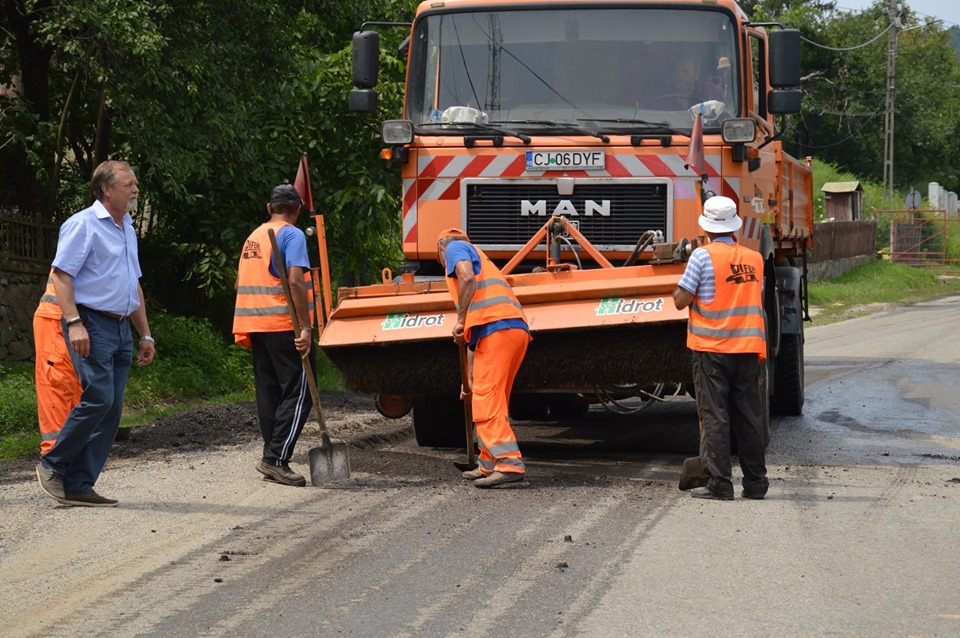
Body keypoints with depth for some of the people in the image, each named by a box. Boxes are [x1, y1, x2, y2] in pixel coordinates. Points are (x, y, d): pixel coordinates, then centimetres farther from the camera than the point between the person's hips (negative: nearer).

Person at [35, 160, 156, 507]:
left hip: (121, 328, 8)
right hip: (91, 325, -8)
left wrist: (145, 334, 23)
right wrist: (74, 322, -23)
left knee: (112, 410, 2)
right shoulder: (83, 224, -5)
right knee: (98, 397, -19)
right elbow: (61, 275, -13)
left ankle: (78, 486, 4)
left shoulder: (127, 230, 20)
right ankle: (53, 466, -2)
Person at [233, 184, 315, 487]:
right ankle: (276, 459, -12)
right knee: (298, 393, -5)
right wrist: (306, 327, -21)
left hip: (256, 325, 8)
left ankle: (273, 460, 12)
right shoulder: (292, 235, -8)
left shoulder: (253, 237, 17)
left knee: (269, 391, 11)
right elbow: (295, 282, -19)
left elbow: (240, 283, 22)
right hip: (284, 325, -8)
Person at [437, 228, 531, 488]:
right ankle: (489, 465, 26)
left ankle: (509, 464, -22)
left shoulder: (455, 248, 14)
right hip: (518, 331, 9)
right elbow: (474, 339, 38)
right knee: (492, 401, 19)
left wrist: (460, 320, -6)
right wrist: (469, 379, 40)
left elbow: (467, 276, -13)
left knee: (486, 402, -12)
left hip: (497, 327, -9)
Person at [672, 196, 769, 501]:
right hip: (748, 349, 5)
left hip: (711, 349, -4)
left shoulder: (704, 256, -9)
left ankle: (719, 483, -3)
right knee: (748, 416, 9)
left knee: (714, 417, -1)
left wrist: (678, 289, 9)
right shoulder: (755, 258, 8)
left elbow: (681, 301, -8)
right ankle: (755, 482, 13)